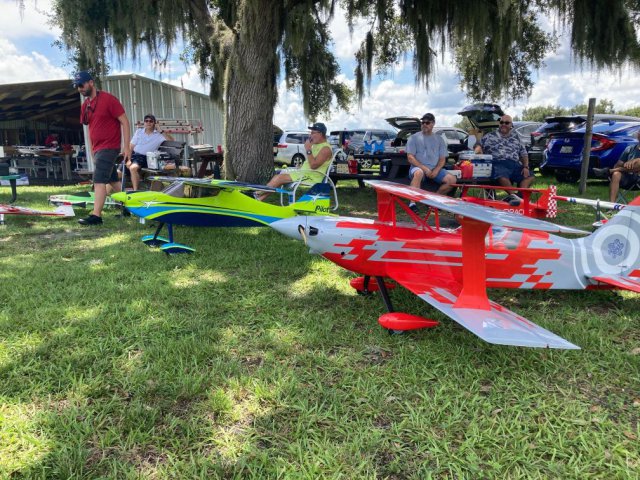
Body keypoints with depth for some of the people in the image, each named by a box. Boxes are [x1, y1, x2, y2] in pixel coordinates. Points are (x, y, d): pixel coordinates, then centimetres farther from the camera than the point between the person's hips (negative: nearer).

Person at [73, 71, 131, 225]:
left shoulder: (108, 99, -11)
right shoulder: (85, 105, 12)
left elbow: (124, 121, -12)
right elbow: (90, 128, 19)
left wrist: (127, 146, -16)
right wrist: (91, 150, 16)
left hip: (109, 147, -8)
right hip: (97, 148, 8)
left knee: (99, 180, -13)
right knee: (112, 180, 14)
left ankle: (96, 215, -13)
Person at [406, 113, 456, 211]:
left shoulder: (439, 139, 15)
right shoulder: (414, 138, 5)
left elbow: (442, 159, 12)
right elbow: (410, 157, -4)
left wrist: (436, 170, -10)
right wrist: (424, 168, -16)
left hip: (435, 169, 4)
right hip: (418, 167, -4)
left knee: (452, 180, -17)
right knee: (419, 173, -40)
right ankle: (412, 203, -38)